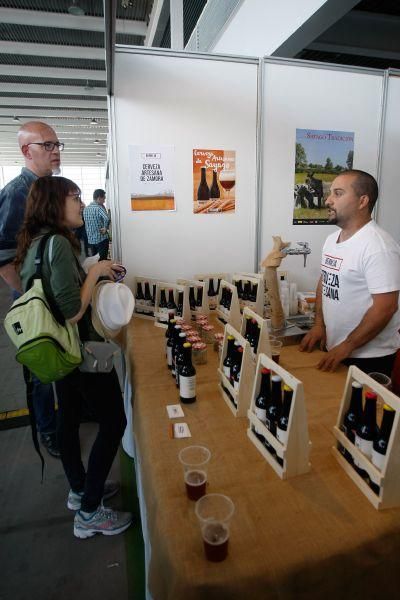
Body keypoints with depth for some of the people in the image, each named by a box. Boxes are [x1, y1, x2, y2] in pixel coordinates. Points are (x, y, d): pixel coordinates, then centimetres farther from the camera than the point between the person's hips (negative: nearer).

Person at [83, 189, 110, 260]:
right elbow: (107, 219, -32)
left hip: (91, 239, 7)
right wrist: (105, 228, -17)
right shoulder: (99, 208, -15)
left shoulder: (86, 208, 8)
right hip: (101, 239, -7)